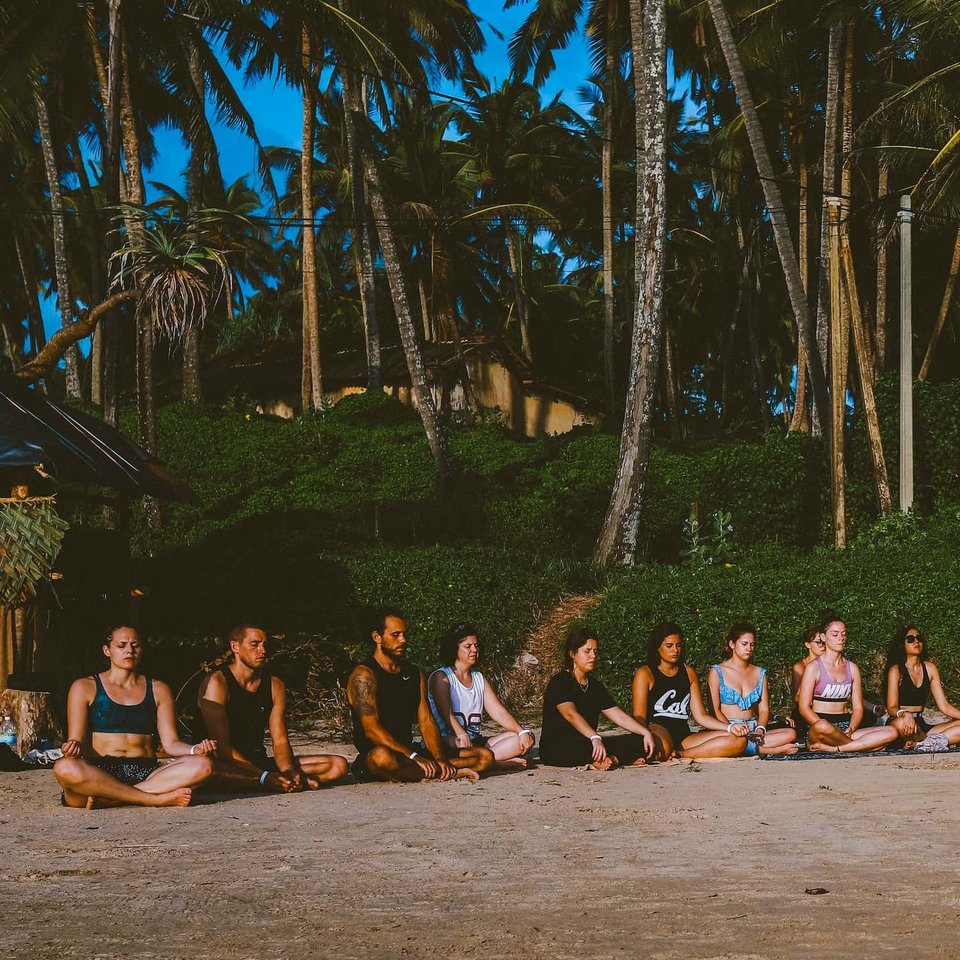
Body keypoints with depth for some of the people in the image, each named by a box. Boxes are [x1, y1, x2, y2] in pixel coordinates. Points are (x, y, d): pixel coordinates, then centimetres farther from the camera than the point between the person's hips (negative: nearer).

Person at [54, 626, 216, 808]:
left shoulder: (158, 690, 19)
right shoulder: (85, 687, 11)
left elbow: (170, 742, 12)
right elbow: (77, 740, 4)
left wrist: (196, 749, -10)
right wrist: (73, 747, -21)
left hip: (146, 773, 3)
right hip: (98, 773, -3)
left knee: (203, 765, -26)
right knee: (65, 768, -39)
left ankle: (107, 799, -31)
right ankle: (158, 798, -33)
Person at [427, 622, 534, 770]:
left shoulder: (480, 679, 20)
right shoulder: (441, 677, -1)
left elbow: (498, 711, 9)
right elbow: (445, 711, -19)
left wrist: (522, 731, -9)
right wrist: (462, 735, -37)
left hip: (476, 741, 7)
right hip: (448, 740, -7)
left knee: (526, 739, -10)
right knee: (458, 744, -43)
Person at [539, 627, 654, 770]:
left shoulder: (595, 686, 16)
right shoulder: (559, 683, -10)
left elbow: (619, 716, 11)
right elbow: (570, 714, -27)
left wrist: (646, 733, -6)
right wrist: (595, 738, -43)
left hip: (588, 744, 8)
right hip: (555, 750, -8)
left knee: (638, 742, -10)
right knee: (585, 747, -43)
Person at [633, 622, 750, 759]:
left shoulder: (688, 673, 19)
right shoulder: (645, 674, 4)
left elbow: (701, 715, 15)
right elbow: (639, 716, -6)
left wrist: (730, 727, -2)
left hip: (684, 738, 8)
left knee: (738, 740, -18)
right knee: (662, 746, -48)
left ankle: (680, 754, -25)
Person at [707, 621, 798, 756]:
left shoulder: (760, 673, 18)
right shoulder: (717, 672, 5)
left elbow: (764, 709, 11)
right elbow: (714, 709, -4)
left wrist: (760, 730, -11)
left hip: (753, 729, 4)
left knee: (791, 734, -22)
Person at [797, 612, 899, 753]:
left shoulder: (852, 668, 16)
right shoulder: (813, 668, 1)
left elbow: (858, 707, 11)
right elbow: (804, 707, -6)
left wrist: (851, 729, -11)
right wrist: (826, 730, -21)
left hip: (845, 730, 5)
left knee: (891, 732, -19)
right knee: (822, 727, -43)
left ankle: (833, 748, -29)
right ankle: (863, 745, -18)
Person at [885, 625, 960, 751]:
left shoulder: (929, 668, 13)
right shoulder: (896, 670, -1)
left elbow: (944, 706, 10)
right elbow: (891, 708, -11)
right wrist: (904, 714, -33)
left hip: (921, 727, 5)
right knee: (901, 723, -41)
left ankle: (921, 743, -27)